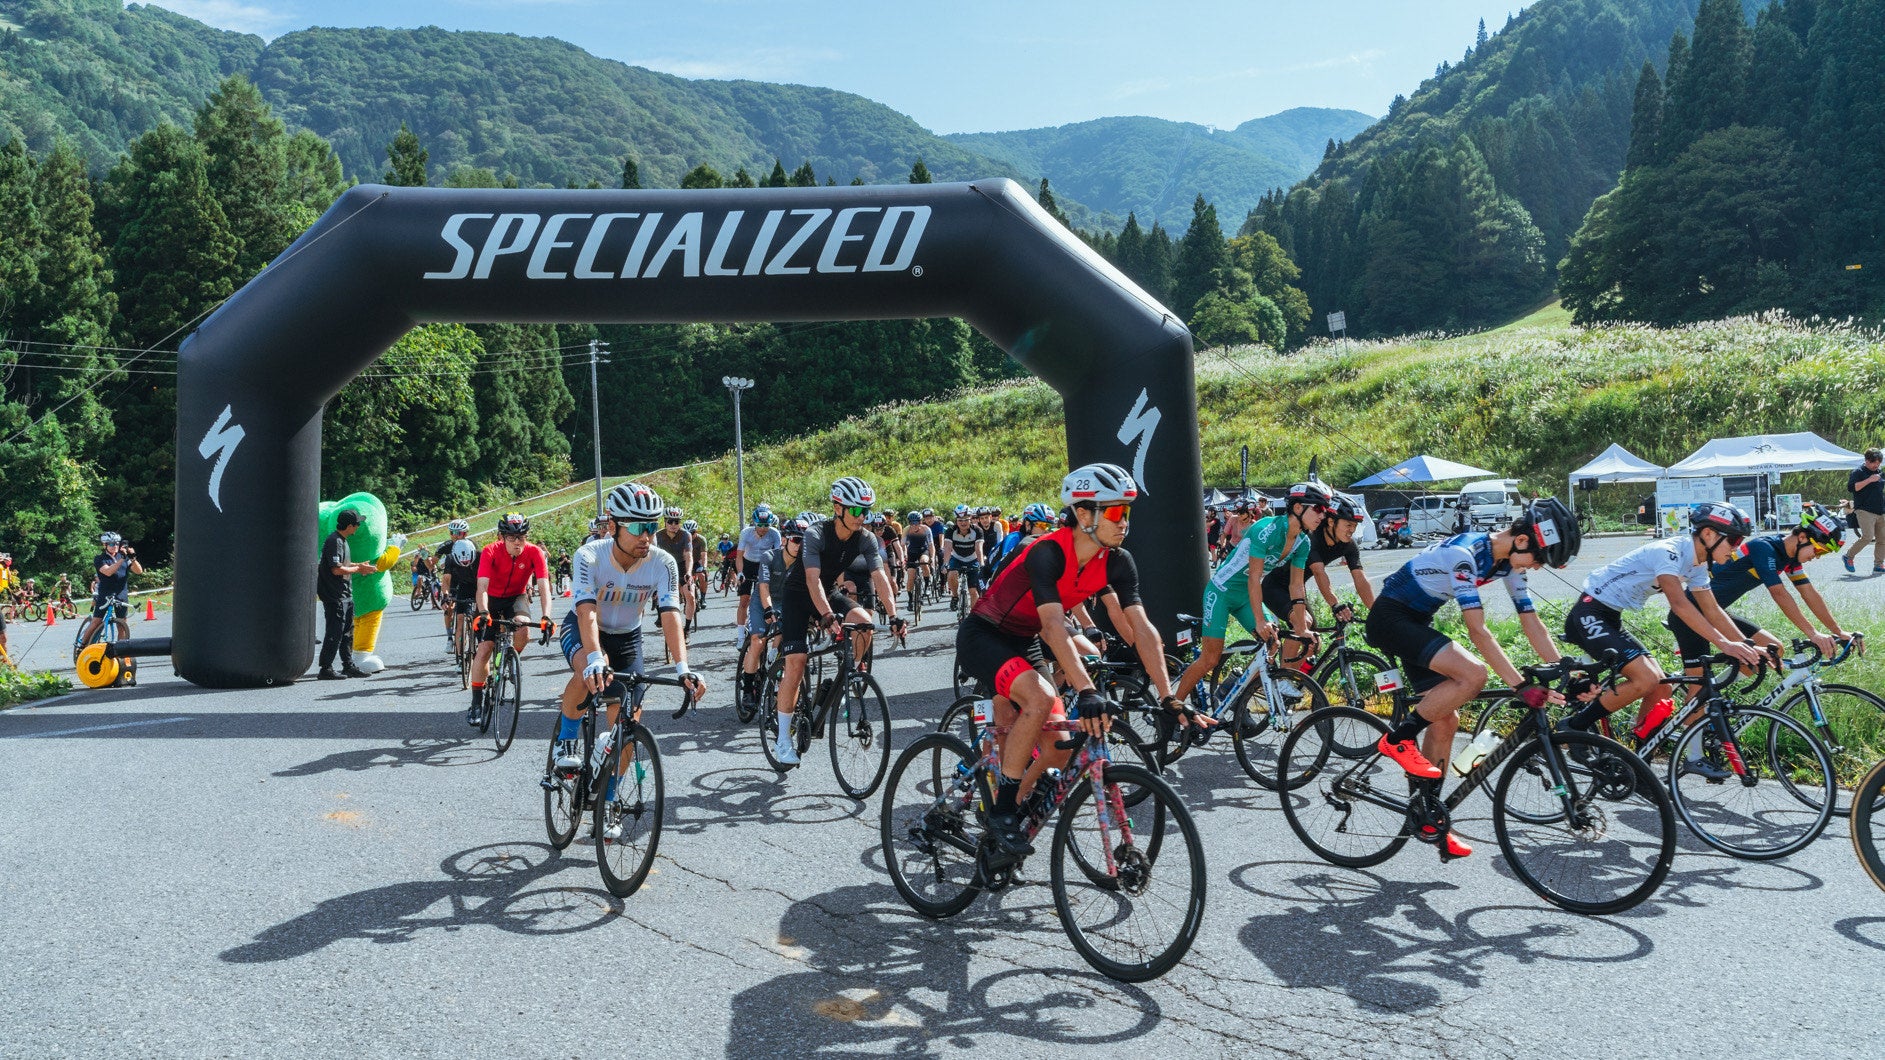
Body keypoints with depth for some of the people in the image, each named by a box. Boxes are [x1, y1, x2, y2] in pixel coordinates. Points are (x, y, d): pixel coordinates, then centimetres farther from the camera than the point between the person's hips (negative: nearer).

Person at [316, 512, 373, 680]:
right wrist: (358, 569, -12)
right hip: (334, 596, -10)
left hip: (345, 595, 10)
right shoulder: (334, 541, -18)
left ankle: (348, 666, 23)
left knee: (347, 631, 15)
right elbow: (337, 569, -23)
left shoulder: (342, 540, 15)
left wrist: (357, 566, 9)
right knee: (335, 633, -7)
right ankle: (325, 669, -2)